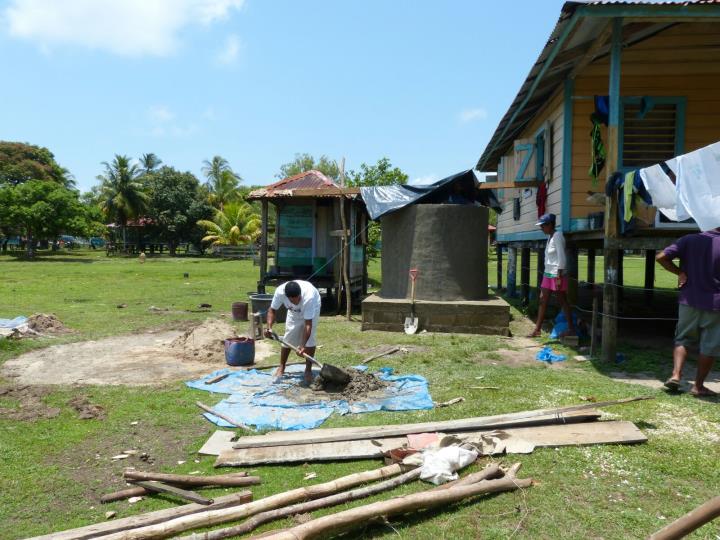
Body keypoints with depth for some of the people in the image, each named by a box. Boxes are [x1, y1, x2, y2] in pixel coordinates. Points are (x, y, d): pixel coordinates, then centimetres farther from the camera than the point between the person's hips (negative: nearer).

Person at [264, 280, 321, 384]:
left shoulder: (309, 297, -46)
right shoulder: (280, 292, -37)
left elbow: (308, 324, -42)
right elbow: (272, 310, -19)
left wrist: (302, 346, -47)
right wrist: (269, 327, -34)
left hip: (312, 308, -3)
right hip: (294, 311, 3)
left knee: (310, 339, -14)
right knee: (288, 337, 2)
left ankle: (308, 370, -1)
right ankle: (281, 368, 18)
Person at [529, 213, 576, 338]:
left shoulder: (557, 236, -15)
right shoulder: (550, 237, 12)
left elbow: (562, 258, -19)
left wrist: (559, 277, -21)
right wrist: (548, 274, 17)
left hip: (557, 275, -9)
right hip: (548, 274, 9)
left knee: (562, 302, 1)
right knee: (542, 301, 7)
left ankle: (571, 329, 13)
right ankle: (537, 330, 11)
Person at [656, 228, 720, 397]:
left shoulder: (689, 240, -3)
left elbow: (661, 257, -9)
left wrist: (680, 272, -2)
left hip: (689, 301, 2)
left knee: (682, 339, 15)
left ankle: (675, 375, 0)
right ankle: (698, 385, 13)